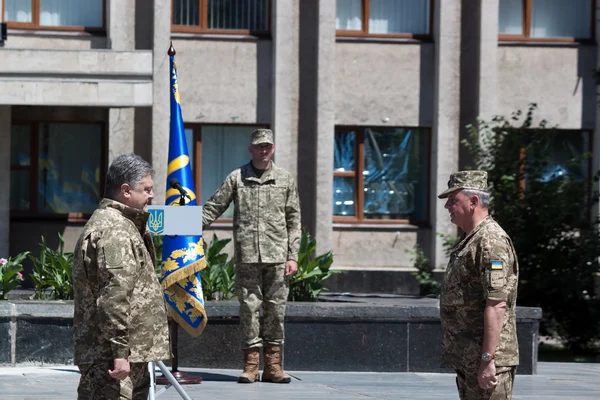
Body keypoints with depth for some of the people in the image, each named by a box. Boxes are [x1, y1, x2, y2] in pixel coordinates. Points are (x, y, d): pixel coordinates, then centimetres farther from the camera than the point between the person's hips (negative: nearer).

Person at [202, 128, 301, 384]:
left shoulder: (285, 180, 10)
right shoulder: (236, 178, 7)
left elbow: (293, 221, 10)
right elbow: (213, 208, 6)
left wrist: (292, 256, 3)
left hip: (277, 257, 1)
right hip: (247, 257, -1)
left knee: (276, 309, 1)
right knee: (249, 308, -2)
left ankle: (272, 365, 6)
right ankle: (251, 363, 2)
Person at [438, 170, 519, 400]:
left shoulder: (491, 241, -16)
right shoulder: (469, 241, 17)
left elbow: (496, 305, -22)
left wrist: (487, 359, -25)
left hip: (486, 363, -10)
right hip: (467, 360, 10)